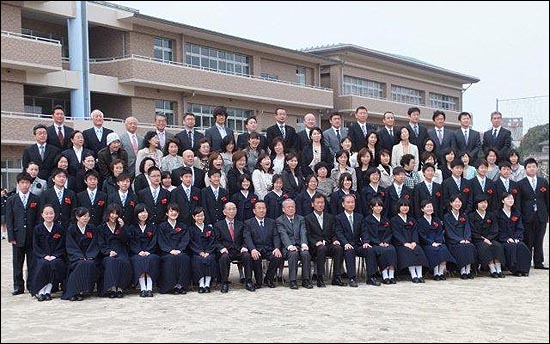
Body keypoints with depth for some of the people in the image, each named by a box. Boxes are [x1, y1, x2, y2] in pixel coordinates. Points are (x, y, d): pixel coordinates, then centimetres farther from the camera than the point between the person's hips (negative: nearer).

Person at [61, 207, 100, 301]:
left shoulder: (92, 228, 10)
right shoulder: (71, 229, 3)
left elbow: (94, 245, 6)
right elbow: (71, 247, -4)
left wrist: (90, 256, -11)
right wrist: (80, 257, -18)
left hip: (90, 257, 2)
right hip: (76, 257, -2)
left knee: (91, 265, -31)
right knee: (80, 265, -33)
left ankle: (87, 289, -26)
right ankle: (74, 292, -31)